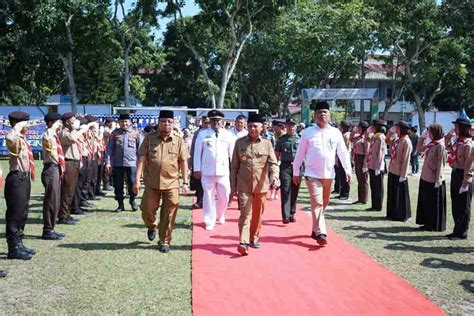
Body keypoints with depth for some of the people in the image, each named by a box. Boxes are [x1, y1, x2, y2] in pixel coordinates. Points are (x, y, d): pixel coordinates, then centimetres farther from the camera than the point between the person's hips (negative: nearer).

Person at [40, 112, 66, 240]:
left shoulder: (55, 136, 17)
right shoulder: (47, 135, -11)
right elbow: (48, 138, -36)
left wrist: (61, 168, 19)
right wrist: (55, 127, -26)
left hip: (56, 169, 10)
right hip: (51, 169, -10)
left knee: (55, 200, 14)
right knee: (51, 200, -6)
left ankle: (50, 228, 22)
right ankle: (47, 230, 0)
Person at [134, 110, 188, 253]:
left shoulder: (178, 141, 1)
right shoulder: (149, 138, 0)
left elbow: (183, 163, 5)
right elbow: (142, 159, -2)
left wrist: (185, 183, 1)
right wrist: (137, 179, -9)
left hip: (171, 184, 0)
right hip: (152, 183, 0)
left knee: (168, 215, 2)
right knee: (147, 210, 7)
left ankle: (164, 241, 19)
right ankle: (152, 226, 41)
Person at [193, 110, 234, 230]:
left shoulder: (228, 135, 5)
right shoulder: (203, 134, 2)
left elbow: (232, 153, 6)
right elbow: (197, 152, 3)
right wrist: (197, 169, 0)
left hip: (223, 171, 1)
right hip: (207, 171, -1)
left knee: (224, 196, 7)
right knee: (209, 197, 3)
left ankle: (220, 216, 33)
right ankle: (209, 222, 15)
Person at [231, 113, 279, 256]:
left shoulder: (267, 144, 4)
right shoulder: (239, 142, 3)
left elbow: (273, 163, -4)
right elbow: (234, 166, 6)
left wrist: (274, 177, -24)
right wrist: (233, 186, 4)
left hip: (261, 185, 2)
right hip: (244, 185, -1)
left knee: (258, 214, 12)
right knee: (245, 213, -11)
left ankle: (254, 239, 28)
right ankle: (243, 242, -13)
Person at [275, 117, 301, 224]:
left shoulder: (300, 139, 9)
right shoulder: (281, 139, 8)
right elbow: (277, 154, 11)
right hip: (285, 166, -1)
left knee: (295, 191, 8)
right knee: (285, 190, -10)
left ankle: (292, 214, 20)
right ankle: (285, 216, -13)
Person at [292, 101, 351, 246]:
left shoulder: (335, 132, 3)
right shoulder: (308, 132, -2)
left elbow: (343, 152, 4)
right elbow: (300, 153, 2)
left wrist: (348, 170, -1)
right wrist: (296, 172, 3)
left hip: (329, 174, 3)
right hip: (312, 174, -3)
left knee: (324, 203, 13)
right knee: (317, 203, -9)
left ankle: (315, 229, 29)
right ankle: (320, 233, -10)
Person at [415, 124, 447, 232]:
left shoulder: (440, 145, -15)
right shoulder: (431, 144, 8)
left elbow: (440, 164, -16)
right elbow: (419, 149, 21)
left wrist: (438, 180, -17)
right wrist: (422, 137, 11)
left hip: (433, 179, -8)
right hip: (425, 178, 8)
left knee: (434, 204, 3)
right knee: (425, 202, 15)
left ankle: (435, 226, 13)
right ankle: (428, 223, 26)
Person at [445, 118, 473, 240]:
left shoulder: (468, 144, -17)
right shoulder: (458, 141, 9)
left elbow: (469, 165, -20)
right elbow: (448, 148, 30)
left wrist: (465, 183, -21)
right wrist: (448, 137, 13)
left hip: (462, 175, -9)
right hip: (455, 173, 9)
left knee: (463, 207, 2)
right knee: (455, 205, 15)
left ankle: (462, 233, 12)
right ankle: (457, 230, 25)